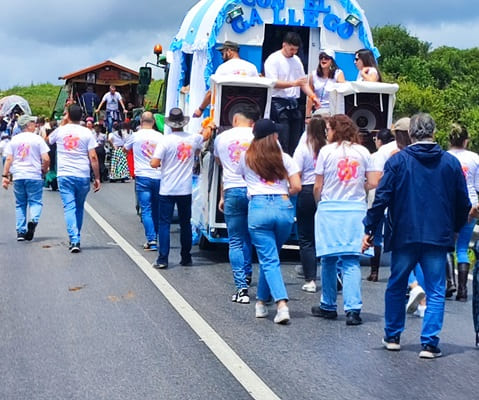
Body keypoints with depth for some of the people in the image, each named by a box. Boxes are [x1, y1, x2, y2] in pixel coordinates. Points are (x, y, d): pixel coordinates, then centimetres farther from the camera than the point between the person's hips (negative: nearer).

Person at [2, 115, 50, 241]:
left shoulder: (14, 140, 6)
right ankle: (34, 220, -25)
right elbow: (46, 159, -8)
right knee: (35, 201, 4)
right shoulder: (37, 139, -3)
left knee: (20, 204, 13)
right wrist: (44, 170, 11)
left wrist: (5, 176, 5)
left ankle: (20, 232, 8)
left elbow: (9, 159, 2)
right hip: (34, 176, -3)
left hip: (18, 176, 3)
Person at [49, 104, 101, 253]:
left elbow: (48, 140, 26)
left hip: (64, 175, 0)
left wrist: (63, 124, 26)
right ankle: (76, 238, 25)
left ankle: (74, 240, -17)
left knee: (69, 207, -3)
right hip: (83, 176, 1)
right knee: (79, 207, 17)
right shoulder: (87, 133, -2)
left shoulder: (60, 131, 2)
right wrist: (97, 178, 0)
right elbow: (93, 157, -6)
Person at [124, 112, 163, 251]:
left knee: (146, 210, -1)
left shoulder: (135, 136, 0)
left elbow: (125, 149, 19)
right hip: (158, 177, 2)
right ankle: (156, 238, 21)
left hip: (142, 177, -2)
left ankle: (151, 240, -9)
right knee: (157, 209, 15)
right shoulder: (160, 137, 1)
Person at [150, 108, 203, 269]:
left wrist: (157, 161, 4)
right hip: (186, 189, 3)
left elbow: (154, 163, -16)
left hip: (167, 190, -3)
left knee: (164, 223, 1)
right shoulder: (193, 138, 0)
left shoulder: (166, 140, -13)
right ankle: (186, 258, 20)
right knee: (185, 224, 14)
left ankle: (162, 259, -3)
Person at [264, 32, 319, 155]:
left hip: (294, 103, 7)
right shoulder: (273, 59, -6)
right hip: (279, 103, -7)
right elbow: (273, 83, -16)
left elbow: (303, 82, 20)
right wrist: (294, 83, -24)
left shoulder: (297, 60, 15)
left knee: (295, 141, 6)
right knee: (282, 142, -9)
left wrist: (313, 96, 4)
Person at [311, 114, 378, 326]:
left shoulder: (327, 151, -2)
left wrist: (320, 203, 16)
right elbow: (371, 184, 4)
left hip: (329, 209, -2)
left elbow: (318, 187, -2)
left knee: (329, 259, 9)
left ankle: (328, 306, 20)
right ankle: (353, 309, -8)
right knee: (351, 261, 2)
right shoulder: (363, 152, 4)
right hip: (356, 210, 2)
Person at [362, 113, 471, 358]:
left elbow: (381, 198, -7)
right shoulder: (451, 162, 2)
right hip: (438, 237, 0)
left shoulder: (397, 160, -4)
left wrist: (369, 229, -1)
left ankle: (392, 337, 23)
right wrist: (454, 228, 22)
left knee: (396, 287, 15)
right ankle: (429, 343, 1)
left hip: (404, 236, 0)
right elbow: (463, 204, 7)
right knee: (435, 292, 6)